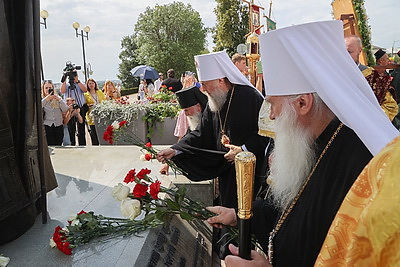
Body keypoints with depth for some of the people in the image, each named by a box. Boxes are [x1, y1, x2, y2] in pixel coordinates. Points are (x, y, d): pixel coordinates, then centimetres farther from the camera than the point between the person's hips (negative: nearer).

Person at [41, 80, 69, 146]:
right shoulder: (41, 99, 6)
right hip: (47, 126, -2)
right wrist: (45, 99, -15)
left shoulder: (58, 98, 11)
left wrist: (59, 99, -9)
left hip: (58, 126, 2)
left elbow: (65, 110, -1)